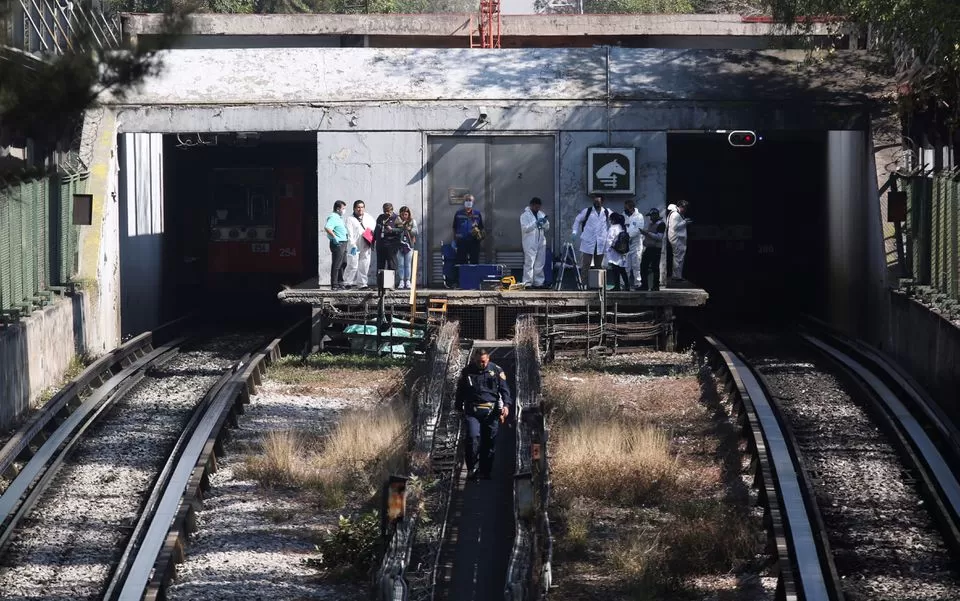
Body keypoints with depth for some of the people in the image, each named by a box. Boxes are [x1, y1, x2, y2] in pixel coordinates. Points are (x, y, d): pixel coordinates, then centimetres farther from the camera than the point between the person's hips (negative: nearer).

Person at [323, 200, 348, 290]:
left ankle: (340, 283, 24)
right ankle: (334, 285, -5)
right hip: (337, 243, -10)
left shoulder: (339, 218, 19)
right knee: (336, 265, -7)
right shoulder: (333, 217, -14)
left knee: (342, 264, 16)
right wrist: (334, 236, -27)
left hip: (343, 243, 10)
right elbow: (327, 228, -30)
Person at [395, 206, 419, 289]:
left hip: (409, 245, 0)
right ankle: (401, 281, 3)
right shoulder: (397, 221, 5)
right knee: (400, 264, -1)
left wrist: (410, 229, -16)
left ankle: (408, 281, 5)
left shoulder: (412, 221, 6)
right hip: (399, 245, 0)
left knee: (408, 264, 0)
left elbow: (416, 232, 1)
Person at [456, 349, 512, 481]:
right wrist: (459, 408, 14)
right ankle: (472, 468, -8)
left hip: (491, 411, 0)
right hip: (472, 411, 0)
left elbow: (504, 389, 3)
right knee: (473, 438, -17)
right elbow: (460, 391, 17)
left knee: (490, 442, 3)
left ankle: (485, 471, 13)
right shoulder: (467, 372, 7)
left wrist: (506, 404, -11)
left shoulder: (496, 370, 4)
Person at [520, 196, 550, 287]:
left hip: (541, 243, 6)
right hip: (530, 244, -6)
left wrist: (545, 223, -5)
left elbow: (547, 228, 17)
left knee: (539, 264, 8)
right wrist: (536, 223, -19)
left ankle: (538, 282, 14)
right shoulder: (525, 215, -2)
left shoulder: (541, 214, 17)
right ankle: (527, 283, -8)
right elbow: (525, 228, -12)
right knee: (529, 264, -9)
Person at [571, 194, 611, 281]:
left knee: (598, 266, 9)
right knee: (585, 265, -6)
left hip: (601, 243, 2)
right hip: (588, 243, -2)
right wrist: (575, 232, 3)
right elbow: (577, 220, 12)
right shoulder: (587, 211, 1)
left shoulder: (607, 213, 4)